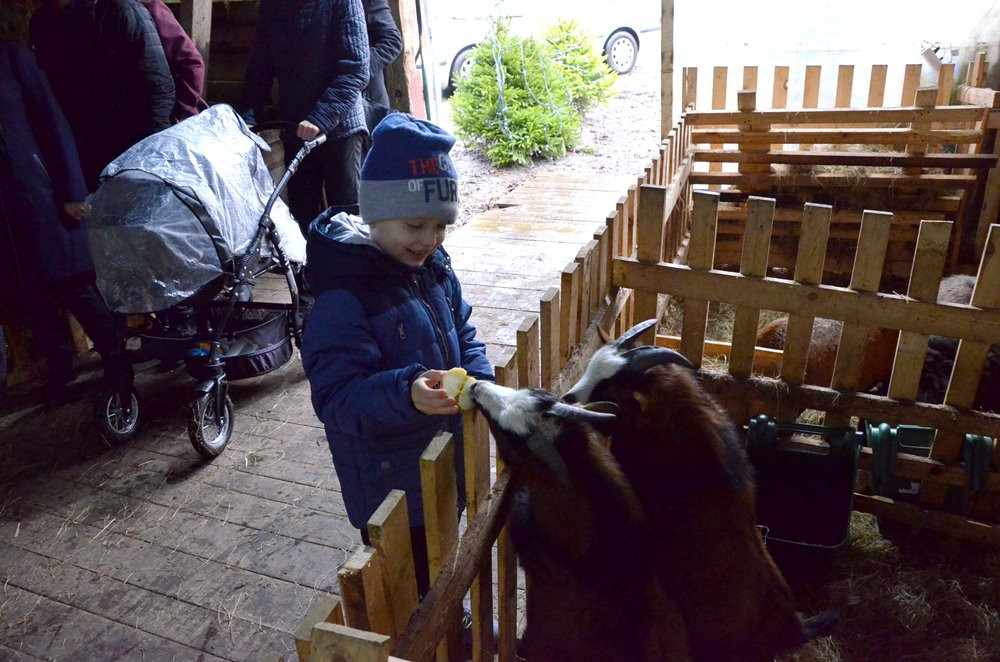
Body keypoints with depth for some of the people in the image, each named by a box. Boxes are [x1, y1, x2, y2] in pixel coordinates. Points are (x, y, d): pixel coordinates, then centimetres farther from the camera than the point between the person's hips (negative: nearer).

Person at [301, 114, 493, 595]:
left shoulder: (434, 268, -2)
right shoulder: (343, 298, -26)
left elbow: (463, 335, 8)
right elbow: (336, 397, -28)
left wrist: (478, 379, -11)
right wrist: (406, 393, -44)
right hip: (390, 486, -7)